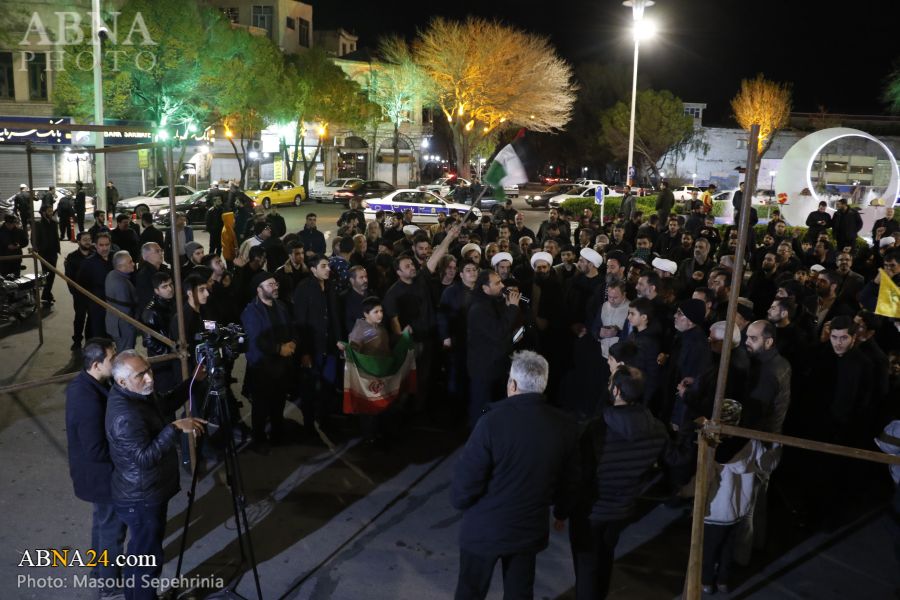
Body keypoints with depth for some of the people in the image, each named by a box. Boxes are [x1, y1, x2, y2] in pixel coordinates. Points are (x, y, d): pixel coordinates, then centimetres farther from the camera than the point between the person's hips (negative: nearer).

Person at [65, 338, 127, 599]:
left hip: (93, 472, 9)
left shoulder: (82, 382, -4)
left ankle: (99, 569, 48)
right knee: (113, 528, 11)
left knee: (102, 521, 28)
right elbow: (96, 451, -30)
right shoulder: (90, 401, -35)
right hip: (101, 475, -9)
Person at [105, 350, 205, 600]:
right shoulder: (125, 415, -33)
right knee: (147, 557, 6)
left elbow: (164, 404, 15)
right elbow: (146, 458, -34)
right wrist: (175, 428, -36)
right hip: (141, 498, -10)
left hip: (149, 492, 10)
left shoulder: (138, 394, -3)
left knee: (142, 552, 28)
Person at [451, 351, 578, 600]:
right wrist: (561, 512, 21)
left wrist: (459, 501, 2)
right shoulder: (565, 426, -11)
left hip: (485, 528, -3)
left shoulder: (494, 421, -26)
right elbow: (569, 481, 2)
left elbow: (467, 478, -21)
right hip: (531, 528, 3)